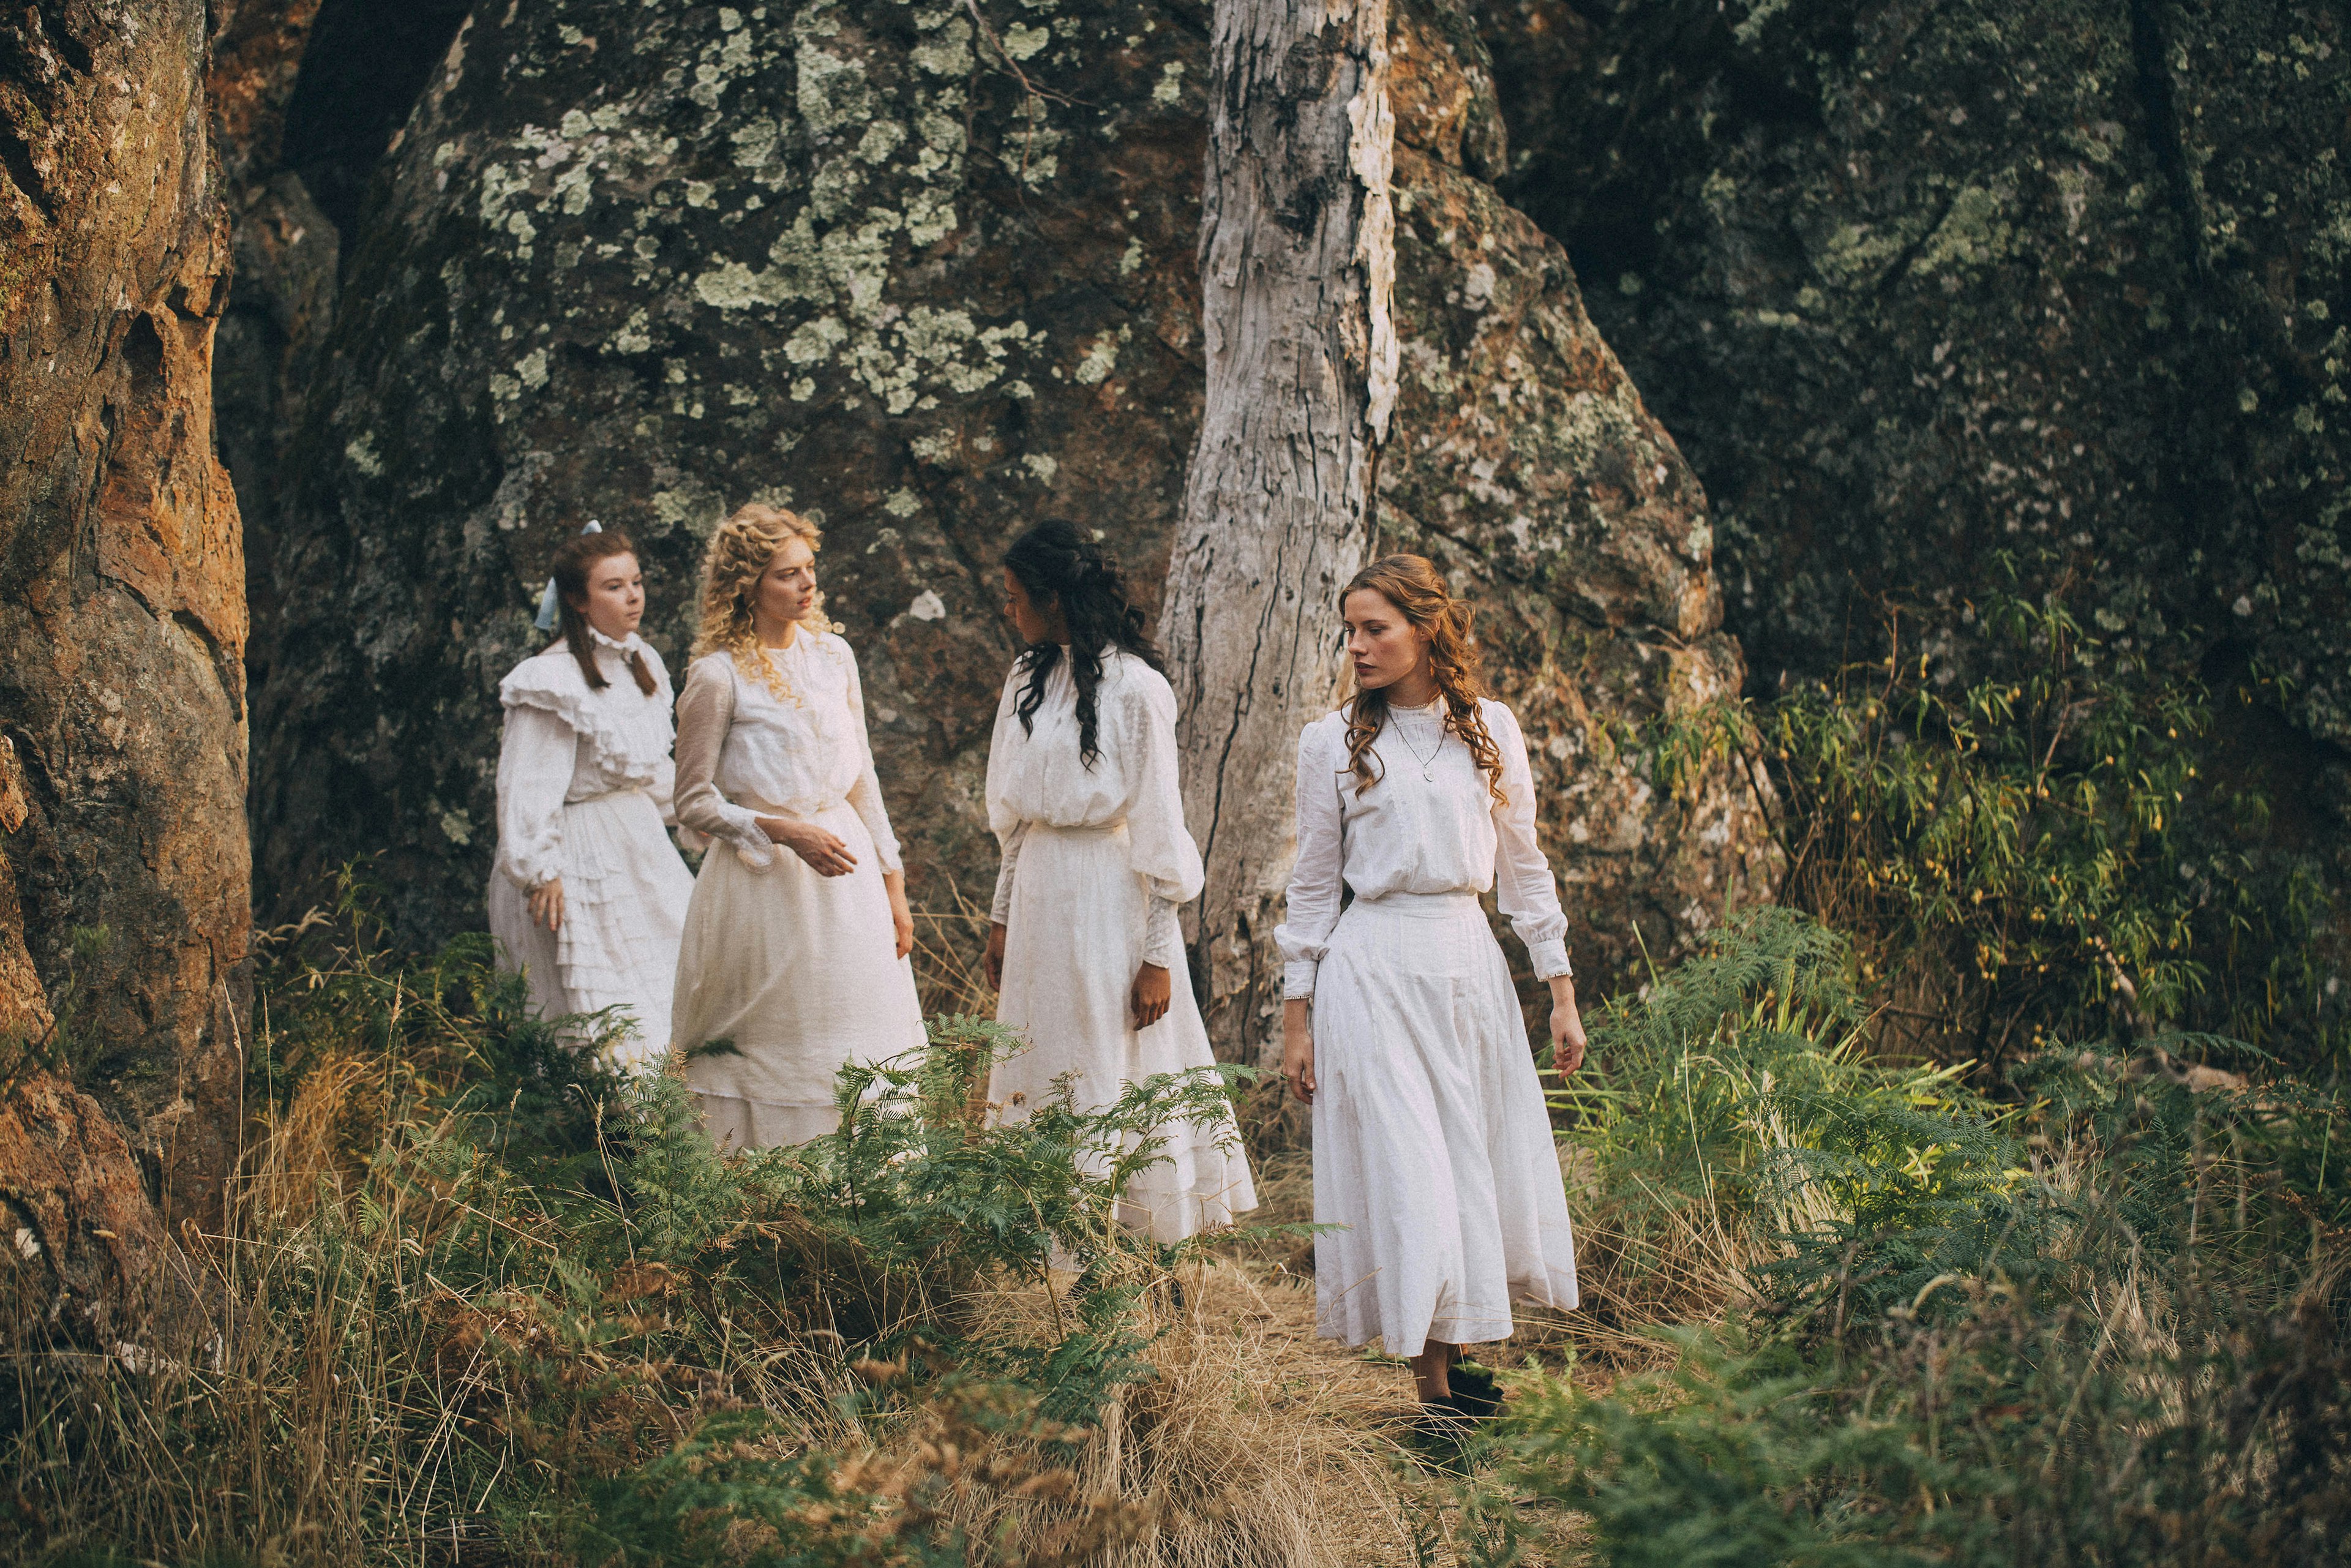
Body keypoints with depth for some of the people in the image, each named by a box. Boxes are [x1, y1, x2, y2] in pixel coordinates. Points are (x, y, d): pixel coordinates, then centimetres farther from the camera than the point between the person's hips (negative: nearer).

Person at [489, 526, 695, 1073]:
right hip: (584, 854, -9)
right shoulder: (556, 680, -18)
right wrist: (540, 870, -19)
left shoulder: (640, 664, 8)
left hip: (641, 842, 9)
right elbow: (528, 786, -18)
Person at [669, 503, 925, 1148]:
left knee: (860, 1062, 7)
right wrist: (785, 833, -20)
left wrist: (892, 885, 12)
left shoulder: (833, 655, 7)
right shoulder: (718, 676, -10)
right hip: (762, 879, -5)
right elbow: (695, 803, -8)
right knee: (774, 1066, 0)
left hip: (844, 867, 5)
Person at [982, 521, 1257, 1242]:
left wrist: (1158, 956, -12)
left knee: (1117, 1077, -2)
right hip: (1039, 894, 7)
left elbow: (1160, 830, -11)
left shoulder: (1134, 688, -12)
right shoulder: (1029, 680, 9)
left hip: (1109, 901, -7)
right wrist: (1002, 917, 13)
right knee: (1044, 1073, 8)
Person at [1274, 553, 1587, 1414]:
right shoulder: (1332, 743, 1)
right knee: (1405, 1173, -6)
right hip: (1375, 971, -3)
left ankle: (1459, 1353, 22)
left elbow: (1524, 865, 12)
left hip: (1469, 963, 3)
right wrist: (1297, 1019, 2)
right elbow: (1313, 885, 5)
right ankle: (1434, 1398, -1)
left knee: (1480, 1165, 6)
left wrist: (1561, 993, 10)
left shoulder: (1491, 730, 6)